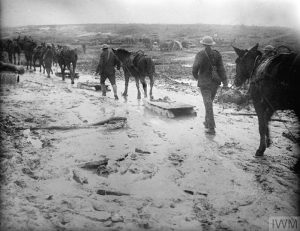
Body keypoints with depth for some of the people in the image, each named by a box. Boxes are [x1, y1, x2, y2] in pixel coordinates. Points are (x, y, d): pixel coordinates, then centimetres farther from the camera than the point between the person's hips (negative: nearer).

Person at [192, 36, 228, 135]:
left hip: (204, 83, -5)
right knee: (209, 102, 21)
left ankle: (211, 128, -7)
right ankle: (207, 122, 34)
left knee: (208, 104, -5)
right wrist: (225, 82, -5)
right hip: (215, 82, 5)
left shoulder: (200, 54, -10)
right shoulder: (217, 54, 3)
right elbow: (221, 68, -2)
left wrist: (196, 76, 4)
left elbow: (195, 67, -17)